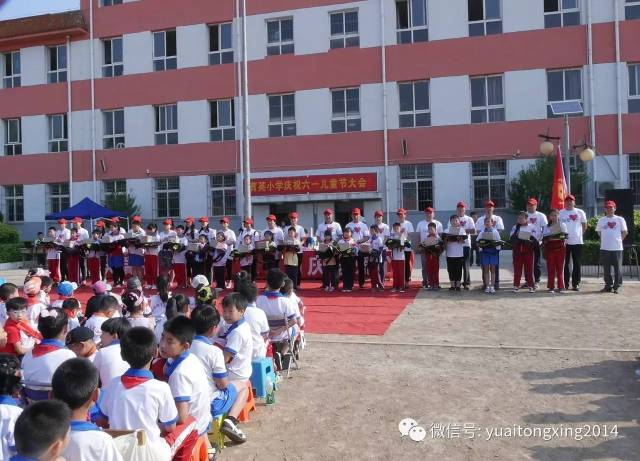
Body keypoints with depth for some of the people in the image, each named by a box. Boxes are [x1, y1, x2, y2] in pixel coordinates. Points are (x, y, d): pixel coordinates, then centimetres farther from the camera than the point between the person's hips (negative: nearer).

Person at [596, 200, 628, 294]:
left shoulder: (620, 219, 2)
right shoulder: (601, 220, 8)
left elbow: (625, 232, 7)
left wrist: (619, 240, 1)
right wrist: (606, 240, 9)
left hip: (617, 248, -2)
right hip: (604, 248, 2)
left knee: (618, 268, 0)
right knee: (606, 268, 7)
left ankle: (617, 286, 6)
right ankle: (608, 286, 16)